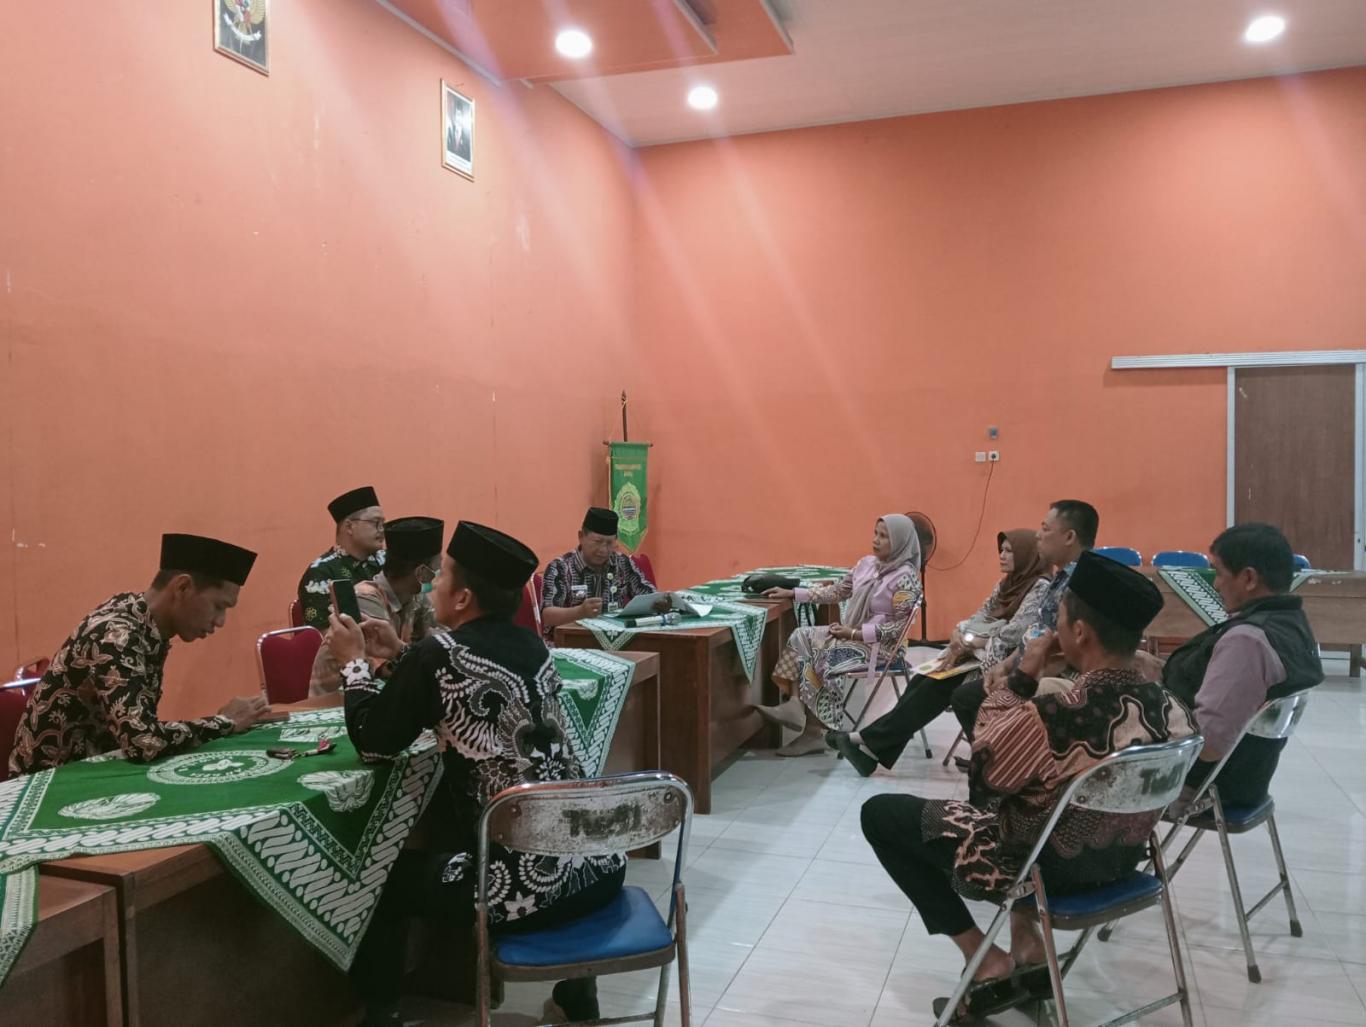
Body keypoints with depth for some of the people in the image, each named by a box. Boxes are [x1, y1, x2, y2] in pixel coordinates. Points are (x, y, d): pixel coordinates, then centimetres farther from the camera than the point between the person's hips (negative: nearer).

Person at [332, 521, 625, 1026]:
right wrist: (400, 655, 26)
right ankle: (576, 983, 40)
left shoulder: (437, 654, -10)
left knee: (389, 879, 18)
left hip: (521, 882, -6)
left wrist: (354, 661, 15)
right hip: (595, 865, 7)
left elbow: (373, 743, 2)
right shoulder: (530, 645, 8)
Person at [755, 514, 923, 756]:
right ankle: (795, 706, -25)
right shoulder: (866, 564, 8)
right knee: (800, 638, -13)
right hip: (851, 634, 8)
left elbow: (900, 625, -17)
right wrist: (792, 593, 6)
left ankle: (813, 732, -14)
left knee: (817, 654, -25)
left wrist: (856, 633, -20)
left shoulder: (905, 577, -15)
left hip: (877, 644, -8)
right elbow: (836, 592, 14)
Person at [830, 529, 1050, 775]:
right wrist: (959, 633, -9)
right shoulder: (1008, 583, 18)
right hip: (976, 652, 8)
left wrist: (968, 642, -14)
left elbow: (1014, 634, -19)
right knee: (923, 680, -14)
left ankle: (869, 740, -19)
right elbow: (981, 617, 13)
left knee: (937, 685, -22)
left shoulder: (1041, 587, -9)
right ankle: (873, 747, -19)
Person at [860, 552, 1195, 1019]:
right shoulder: (1169, 707, -14)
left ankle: (989, 964, 8)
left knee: (879, 813, 8)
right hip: (1118, 861, 7)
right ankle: (1027, 944, 23)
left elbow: (983, 770, -15)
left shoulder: (1055, 719, -35)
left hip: (1039, 867, -7)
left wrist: (1020, 676, -12)